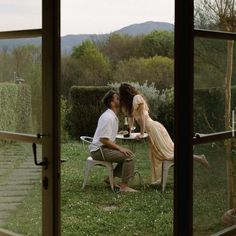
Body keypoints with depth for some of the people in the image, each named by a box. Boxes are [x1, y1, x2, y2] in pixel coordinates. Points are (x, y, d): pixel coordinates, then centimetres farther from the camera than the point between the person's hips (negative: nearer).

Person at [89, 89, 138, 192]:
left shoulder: (113, 116, 13)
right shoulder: (108, 117, -19)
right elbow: (103, 139, -24)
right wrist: (120, 148, -19)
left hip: (104, 148, 10)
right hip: (99, 150, -10)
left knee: (128, 154, 12)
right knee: (129, 156, -20)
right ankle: (123, 186, -16)